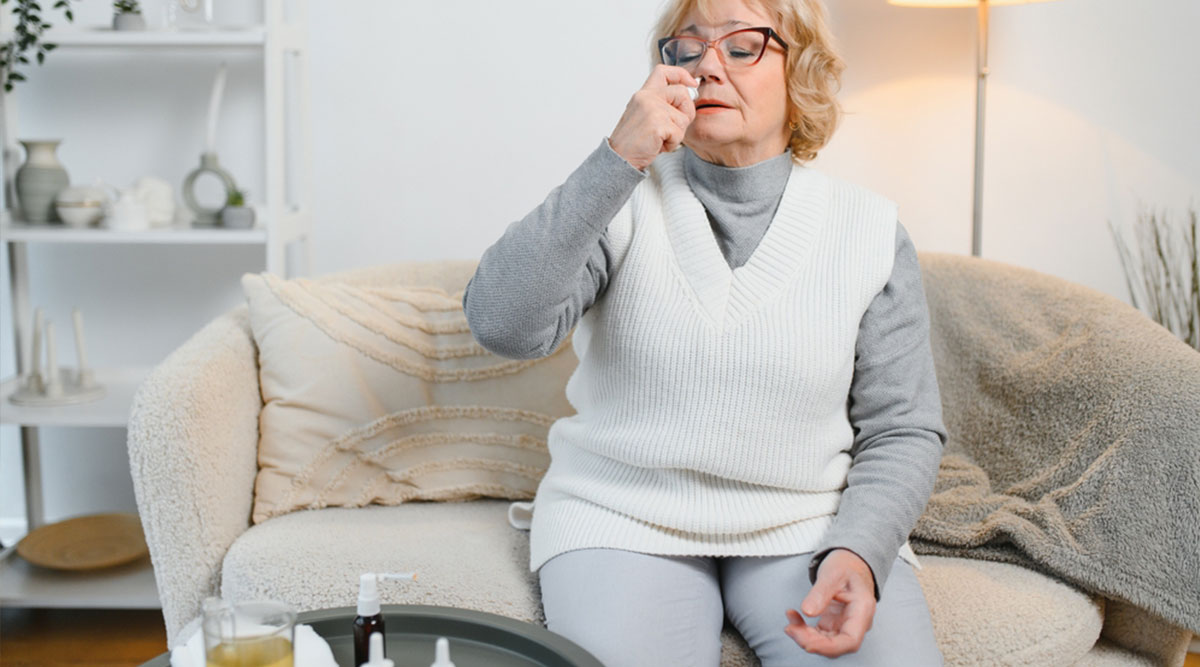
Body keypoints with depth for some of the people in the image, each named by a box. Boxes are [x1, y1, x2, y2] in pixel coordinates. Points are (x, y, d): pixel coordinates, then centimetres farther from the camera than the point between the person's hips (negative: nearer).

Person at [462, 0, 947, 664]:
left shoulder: (869, 230, 2)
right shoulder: (621, 199, -1)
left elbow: (901, 430, 4)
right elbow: (503, 324, -17)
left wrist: (858, 551, -15)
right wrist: (617, 160, -22)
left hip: (811, 526, 1)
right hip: (623, 519, -1)